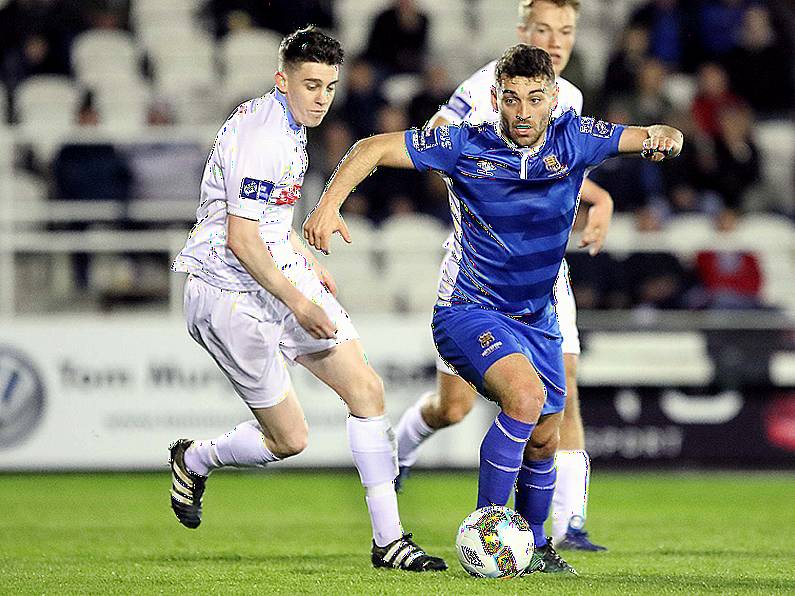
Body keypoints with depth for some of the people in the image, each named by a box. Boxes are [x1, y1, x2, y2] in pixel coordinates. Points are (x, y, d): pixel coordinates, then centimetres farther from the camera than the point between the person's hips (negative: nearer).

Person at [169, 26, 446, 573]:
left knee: (367, 389, -3)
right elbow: (241, 240, -25)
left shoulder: (289, 124, 10)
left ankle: (389, 540, -1)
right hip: (232, 294, -9)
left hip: (281, 273, 9)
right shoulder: (262, 136, -22)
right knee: (289, 439, -3)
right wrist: (298, 303, -21)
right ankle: (194, 461, 28)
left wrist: (306, 261, 23)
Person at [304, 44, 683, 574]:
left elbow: (650, 138, -5)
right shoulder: (466, 146, -15)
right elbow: (372, 149, -12)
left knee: (544, 441, 13)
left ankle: (534, 542, 39)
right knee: (525, 395, -30)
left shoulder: (574, 140, -6)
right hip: (469, 312, -5)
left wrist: (664, 138, -29)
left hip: (538, 321, 5)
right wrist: (329, 205, -25)